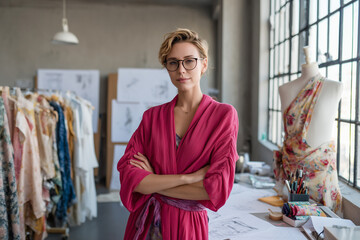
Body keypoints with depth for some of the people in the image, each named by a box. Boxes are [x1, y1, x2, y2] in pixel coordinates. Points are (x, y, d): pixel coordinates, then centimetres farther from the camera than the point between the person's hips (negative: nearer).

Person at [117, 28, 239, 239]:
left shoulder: (223, 114, -11)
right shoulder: (153, 116, -2)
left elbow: (218, 189, -18)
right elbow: (127, 174, -12)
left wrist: (153, 183, -12)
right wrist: (187, 177, -21)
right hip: (145, 222, 3)